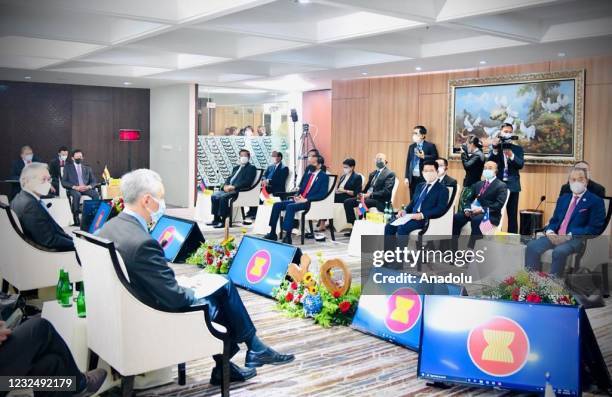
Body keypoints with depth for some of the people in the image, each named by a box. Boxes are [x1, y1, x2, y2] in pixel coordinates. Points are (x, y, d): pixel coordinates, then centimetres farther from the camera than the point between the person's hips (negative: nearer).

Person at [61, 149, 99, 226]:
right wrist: (75, 187, -16)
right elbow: (64, 182, 1)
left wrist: (88, 186, -10)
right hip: (73, 189, -3)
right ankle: (76, 218, -35)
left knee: (96, 194, -30)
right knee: (77, 195, -39)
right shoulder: (67, 167, 13)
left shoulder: (87, 168, 22)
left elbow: (93, 181, 14)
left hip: (86, 188, 3)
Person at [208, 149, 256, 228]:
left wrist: (234, 186, -19)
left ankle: (223, 221, -23)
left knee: (223, 197, -30)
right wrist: (226, 185, -2)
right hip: (229, 189, 8)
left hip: (239, 190, -8)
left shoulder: (251, 168, 0)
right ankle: (216, 219, -2)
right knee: (214, 196, -9)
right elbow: (229, 178, 22)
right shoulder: (236, 168, 26)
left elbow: (247, 182, -12)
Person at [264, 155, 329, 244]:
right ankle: (272, 233, -6)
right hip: (299, 199, 8)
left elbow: (322, 194, -14)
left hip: (309, 202, -8)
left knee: (290, 206, -33)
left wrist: (306, 199, -20)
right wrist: (297, 195, 2)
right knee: (277, 205, -9)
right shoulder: (308, 174, 18)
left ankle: (288, 236, -32)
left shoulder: (324, 176, -3)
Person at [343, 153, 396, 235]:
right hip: (367, 197, 8)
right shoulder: (372, 174, 21)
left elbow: (386, 191, -16)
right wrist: (362, 194, -1)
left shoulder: (390, 174, -5)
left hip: (380, 200, -8)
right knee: (347, 202, -6)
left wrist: (371, 194, -24)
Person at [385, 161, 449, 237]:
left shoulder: (442, 189, 0)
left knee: (402, 228, -30)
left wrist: (422, 215, -24)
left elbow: (441, 209, -12)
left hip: (426, 219, -7)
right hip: (412, 216, 7)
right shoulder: (420, 186, 23)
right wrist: (405, 210, 2)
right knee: (389, 226, -13)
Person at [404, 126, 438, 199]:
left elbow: (435, 158, -10)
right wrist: (406, 177, 7)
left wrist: (423, 157, -22)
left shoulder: (430, 146, -1)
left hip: (425, 178, -5)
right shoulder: (411, 146, 15)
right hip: (413, 178, 5)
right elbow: (408, 162, 13)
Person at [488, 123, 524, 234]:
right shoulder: (494, 148, 6)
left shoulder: (518, 149, 8)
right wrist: (495, 149, -20)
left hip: (512, 186, 1)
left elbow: (521, 164, -6)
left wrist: (512, 156, -24)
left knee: (512, 216, 2)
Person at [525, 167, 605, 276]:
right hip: (556, 236, 6)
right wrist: (550, 231, -3)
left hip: (576, 239, -5)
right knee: (532, 246, -20)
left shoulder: (596, 201, 3)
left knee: (559, 251, -36)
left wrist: (569, 236, -16)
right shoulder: (563, 198, 22)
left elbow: (595, 228, -7)